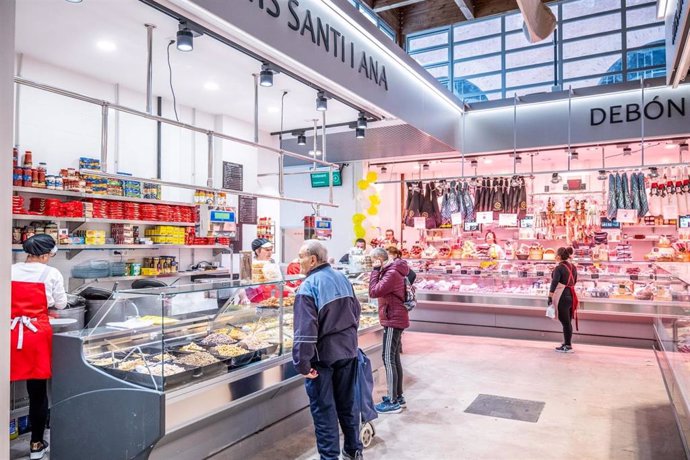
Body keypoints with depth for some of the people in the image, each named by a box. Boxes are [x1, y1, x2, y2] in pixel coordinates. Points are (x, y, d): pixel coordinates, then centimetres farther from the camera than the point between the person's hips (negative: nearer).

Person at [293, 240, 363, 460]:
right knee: (348, 402, 20)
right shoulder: (342, 278, 3)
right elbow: (356, 312, 12)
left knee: (323, 408, 8)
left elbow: (305, 330, -25)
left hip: (322, 355, -7)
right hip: (348, 350, 7)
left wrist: (302, 363, -20)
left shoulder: (308, 287, -19)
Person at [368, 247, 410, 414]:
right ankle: (398, 396, 25)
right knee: (394, 359, 15)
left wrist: (375, 270, -16)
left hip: (393, 321, -11)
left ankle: (393, 402, -2)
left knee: (388, 359, -7)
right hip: (395, 320, 11)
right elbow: (380, 291, 13)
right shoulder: (391, 271, 13)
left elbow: (374, 292, -22)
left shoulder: (392, 273, -19)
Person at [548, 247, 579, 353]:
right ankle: (567, 343, 23)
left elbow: (554, 283, -19)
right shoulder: (573, 267, 9)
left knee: (565, 322, -2)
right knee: (568, 321, 15)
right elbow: (574, 281, 19)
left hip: (562, 296, -8)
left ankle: (567, 346, 4)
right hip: (571, 295, 8)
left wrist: (550, 297, -16)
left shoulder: (559, 268, -14)